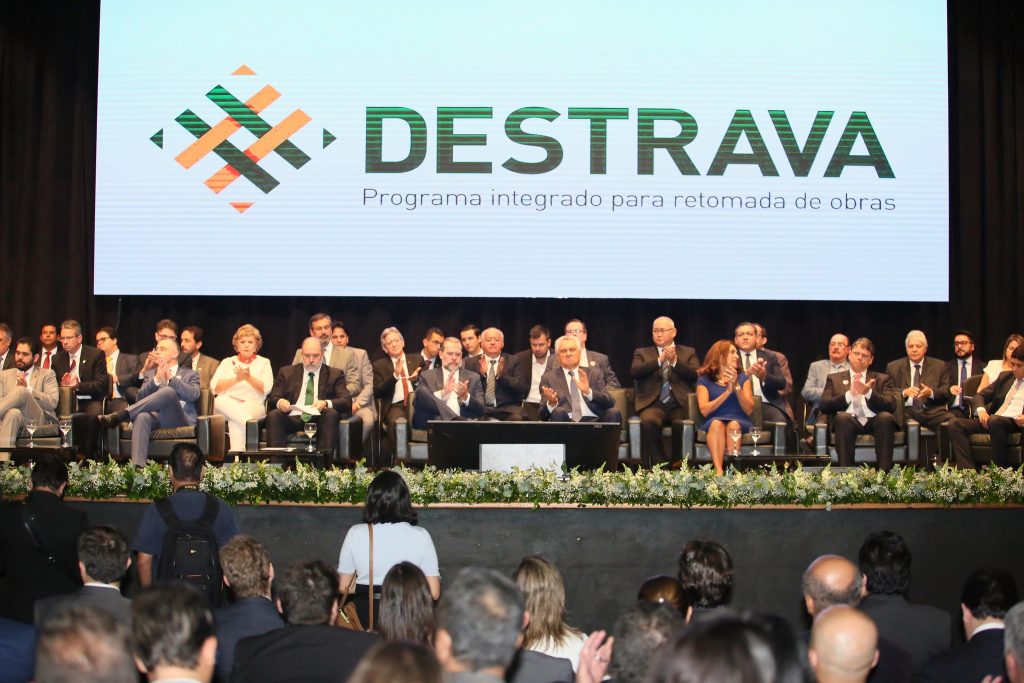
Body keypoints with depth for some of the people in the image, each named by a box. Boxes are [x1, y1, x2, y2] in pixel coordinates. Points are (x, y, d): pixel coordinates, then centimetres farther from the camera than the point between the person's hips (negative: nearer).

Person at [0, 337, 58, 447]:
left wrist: (27, 388, -9)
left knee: (21, 391, -30)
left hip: (38, 421, -1)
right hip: (14, 419, 1)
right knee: (12, 413, -40)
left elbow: (53, 403, 1)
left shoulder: (47, 375, 18)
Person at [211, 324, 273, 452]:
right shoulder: (227, 362, 22)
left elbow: (266, 389, 1)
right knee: (221, 401, -37)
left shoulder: (264, 363, 18)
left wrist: (249, 378, -13)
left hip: (253, 407, -2)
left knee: (235, 421, -37)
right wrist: (236, 379, -6)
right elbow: (215, 387, 6)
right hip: (226, 405, 2)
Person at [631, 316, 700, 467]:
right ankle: (660, 464, -21)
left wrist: (675, 361, -9)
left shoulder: (688, 352, 20)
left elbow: (695, 375, 3)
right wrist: (660, 360, -11)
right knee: (648, 421, -33)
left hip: (680, 404, 0)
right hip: (654, 404, 0)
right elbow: (634, 371, -1)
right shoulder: (642, 352, 20)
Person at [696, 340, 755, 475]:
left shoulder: (743, 378, 17)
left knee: (733, 425, -34)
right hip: (713, 422, -1)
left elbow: (749, 410, 5)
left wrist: (736, 387, -7)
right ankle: (718, 471, -49)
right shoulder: (704, 380, 12)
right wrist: (727, 392, -9)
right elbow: (704, 410, -4)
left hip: (739, 422, 1)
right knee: (717, 423, -36)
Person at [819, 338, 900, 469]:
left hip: (874, 422, 1)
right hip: (848, 422, -1)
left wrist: (869, 393, -13)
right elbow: (824, 406, 4)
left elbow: (891, 405, 4)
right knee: (842, 417, -34)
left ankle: (883, 472, -33)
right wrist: (849, 394, -11)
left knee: (886, 417, -32)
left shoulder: (882, 379, 22)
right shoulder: (834, 379, 21)